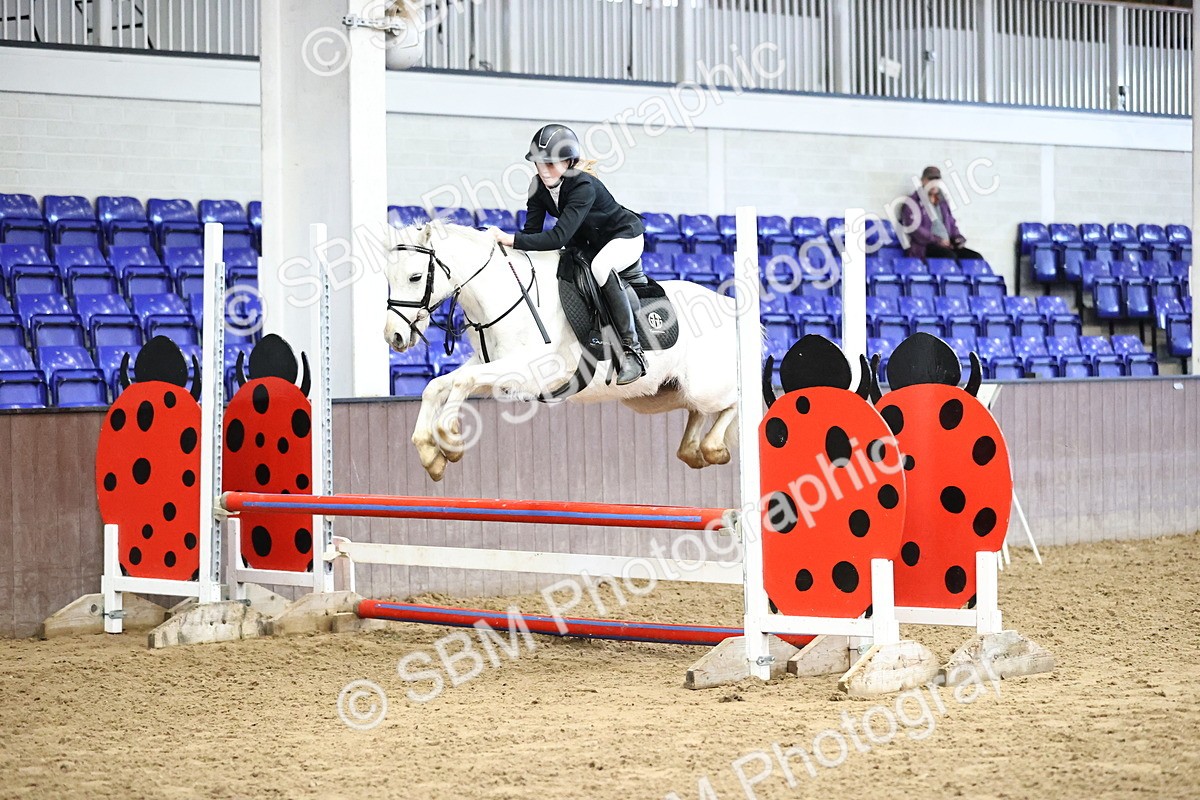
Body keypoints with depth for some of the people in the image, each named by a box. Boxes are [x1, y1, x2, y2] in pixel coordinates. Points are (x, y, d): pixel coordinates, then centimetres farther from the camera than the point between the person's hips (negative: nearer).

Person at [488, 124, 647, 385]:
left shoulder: (584, 187, -35)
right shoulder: (539, 187, -13)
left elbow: (558, 237, -42)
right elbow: (532, 231, -9)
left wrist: (511, 240, -44)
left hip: (624, 237, -8)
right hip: (586, 243, 8)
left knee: (600, 266, -38)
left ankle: (633, 349, -34)